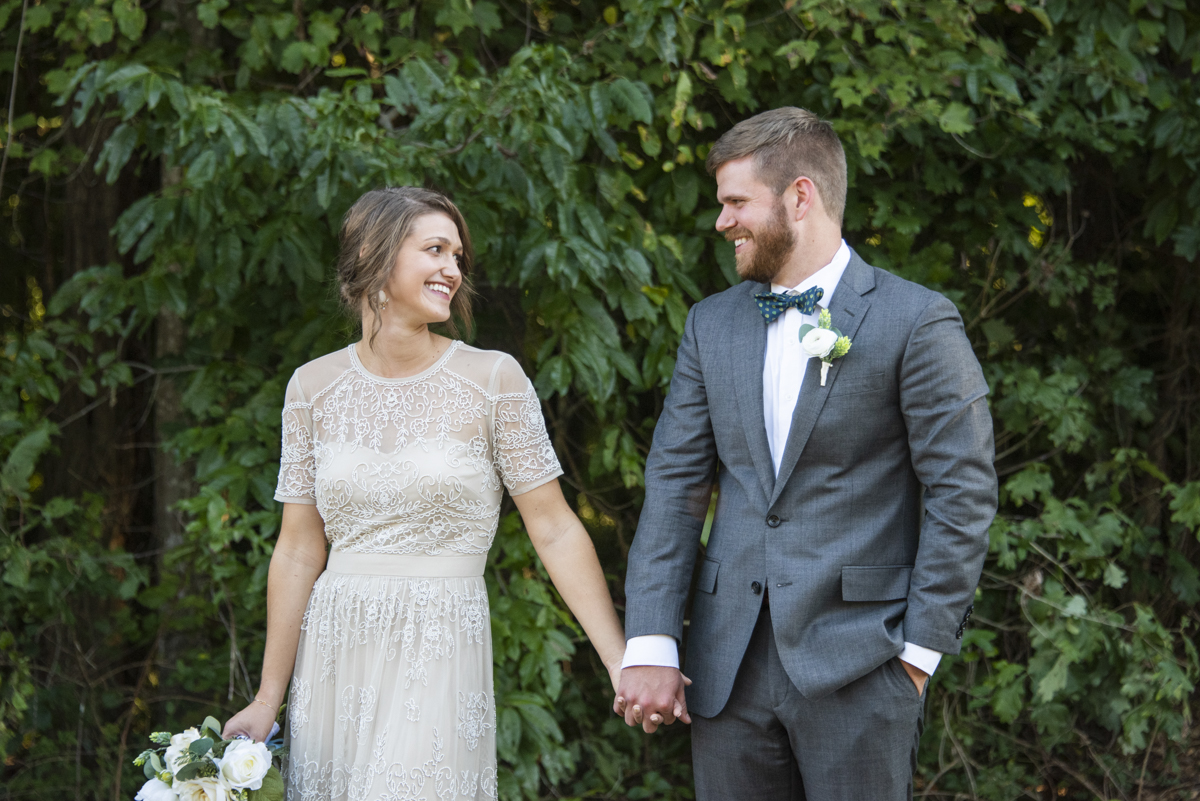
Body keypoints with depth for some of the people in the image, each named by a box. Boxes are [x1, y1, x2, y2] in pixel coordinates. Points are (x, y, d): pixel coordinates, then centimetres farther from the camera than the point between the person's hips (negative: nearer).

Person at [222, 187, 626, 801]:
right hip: (334, 658, 3)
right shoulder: (313, 388, 4)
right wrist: (267, 700, 6)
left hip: (439, 658, -3)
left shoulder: (493, 380, -3)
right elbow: (299, 550, 7)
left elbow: (555, 531, -3)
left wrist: (623, 664, -9)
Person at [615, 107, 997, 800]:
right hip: (729, 666, 5)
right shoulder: (711, 324, 11)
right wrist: (650, 645, 1)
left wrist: (922, 646, -9)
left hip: (857, 665, -5)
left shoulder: (918, 322, -5)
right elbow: (675, 484, 9)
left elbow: (964, 494, -6)